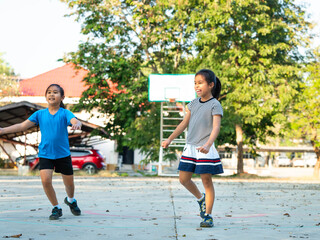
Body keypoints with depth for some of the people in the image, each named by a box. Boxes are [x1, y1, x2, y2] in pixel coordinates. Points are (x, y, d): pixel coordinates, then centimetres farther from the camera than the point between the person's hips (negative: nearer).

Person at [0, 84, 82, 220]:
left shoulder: (65, 113, -7)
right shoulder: (40, 114, 1)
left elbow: (75, 121, -26)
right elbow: (22, 126, 0)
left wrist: (76, 124, -51)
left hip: (63, 154, -1)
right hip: (45, 154, 1)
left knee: (69, 182, 10)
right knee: (45, 180, -16)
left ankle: (71, 200, 45)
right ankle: (56, 208, 6)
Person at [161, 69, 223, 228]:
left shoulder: (214, 105, -9)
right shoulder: (194, 103, 11)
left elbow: (216, 127, -21)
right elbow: (184, 123, 16)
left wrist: (207, 145, -36)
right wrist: (169, 139, 12)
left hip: (205, 150, -6)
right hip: (190, 147, 6)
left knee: (206, 180, -3)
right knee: (184, 179, 7)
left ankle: (208, 216, 4)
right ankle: (201, 199, 33)